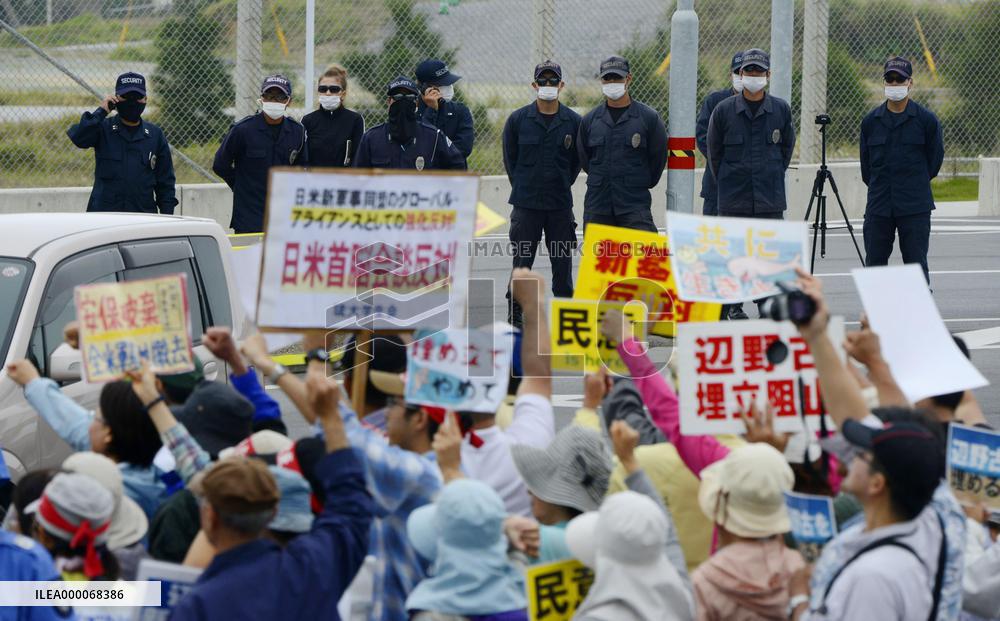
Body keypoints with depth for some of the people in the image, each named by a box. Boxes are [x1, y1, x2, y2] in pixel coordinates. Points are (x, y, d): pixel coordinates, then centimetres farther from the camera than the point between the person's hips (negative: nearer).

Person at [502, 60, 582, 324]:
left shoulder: (574, 122, 3)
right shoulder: (518, 119, 0)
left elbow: (577, 161, 12)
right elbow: (510, 158, 9)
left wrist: (561, 187, 10)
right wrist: (523, 188, 10)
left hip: (561, 204, 1)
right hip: (526, 203, -1)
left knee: (563, 262, 5)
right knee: (523, 258, 0)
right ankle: (517, 310, 6)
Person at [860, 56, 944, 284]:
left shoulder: (926, 120, -1)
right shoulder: (871, 121, 7)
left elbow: (935, 159, 7)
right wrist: (878, 187, 14)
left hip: (915, 207, -3)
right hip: (878, 208, 3)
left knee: (916, 264, -3)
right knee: (874, 264, 5)